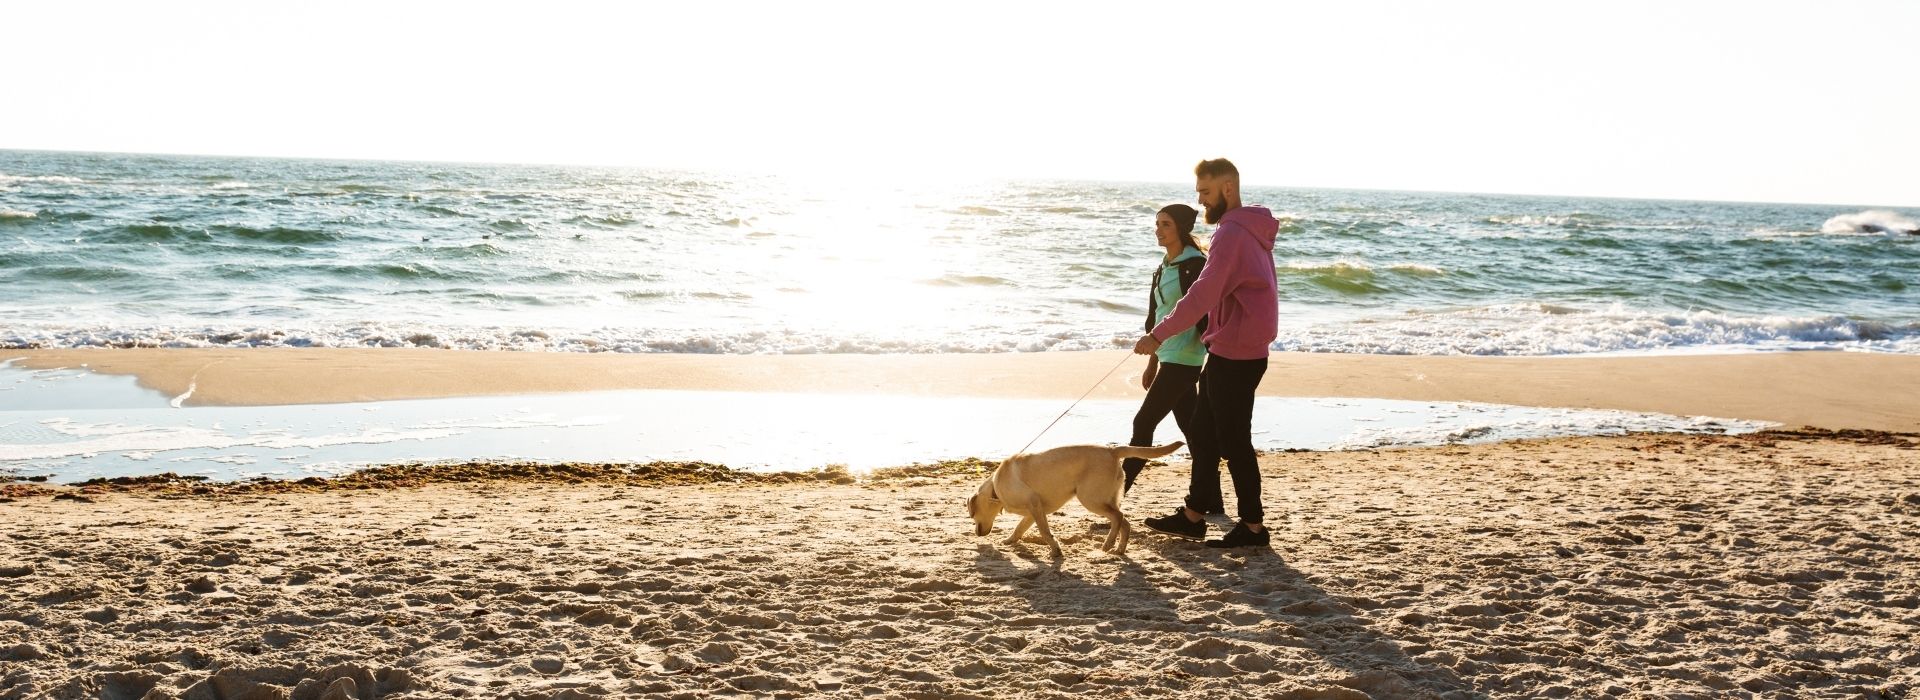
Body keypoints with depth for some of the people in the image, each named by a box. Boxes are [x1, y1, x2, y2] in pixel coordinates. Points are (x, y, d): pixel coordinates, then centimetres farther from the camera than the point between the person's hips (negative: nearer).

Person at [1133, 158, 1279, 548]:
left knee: (1234, 442, -2)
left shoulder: (1232, 234, -18)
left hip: (1234, 357, -10)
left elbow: (1203, 294, -26)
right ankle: (1193, 516, 22)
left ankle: (1253, 526, 7)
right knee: (1202, 432, 15)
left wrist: (1159, 334, -25)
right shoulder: (1250, 231, 15)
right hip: (1231, 353, 10)